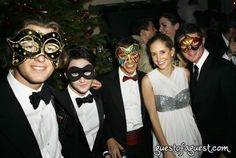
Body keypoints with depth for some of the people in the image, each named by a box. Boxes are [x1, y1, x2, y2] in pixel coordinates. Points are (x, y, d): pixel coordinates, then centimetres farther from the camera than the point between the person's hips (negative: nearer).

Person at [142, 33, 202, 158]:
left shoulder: (185, 73, -4)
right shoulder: (148, 80, -14)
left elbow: (188, 101, 8)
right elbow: (152, 115, -12)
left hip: (189, 130, 3)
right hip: (165, 133, -3)